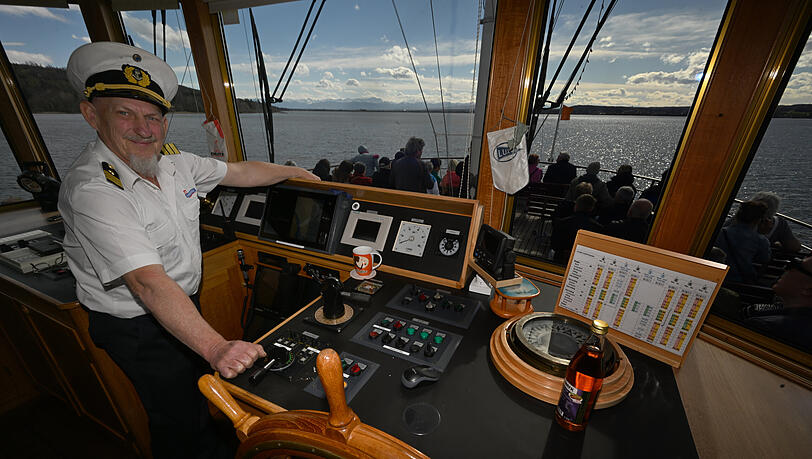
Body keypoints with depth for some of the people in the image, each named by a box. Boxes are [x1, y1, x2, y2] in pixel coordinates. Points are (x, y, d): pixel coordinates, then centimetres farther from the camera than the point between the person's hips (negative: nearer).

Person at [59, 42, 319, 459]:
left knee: (205, 392, 27)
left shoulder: (171, 159, -5)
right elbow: (149, 282, -39)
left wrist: (294, 172, 16)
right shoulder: (93, 190, -30)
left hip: (183, 302, 8)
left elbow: (237, 172, 8)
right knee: (179, 423, 12)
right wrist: (215, 347, -46)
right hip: (139, 328, -8)